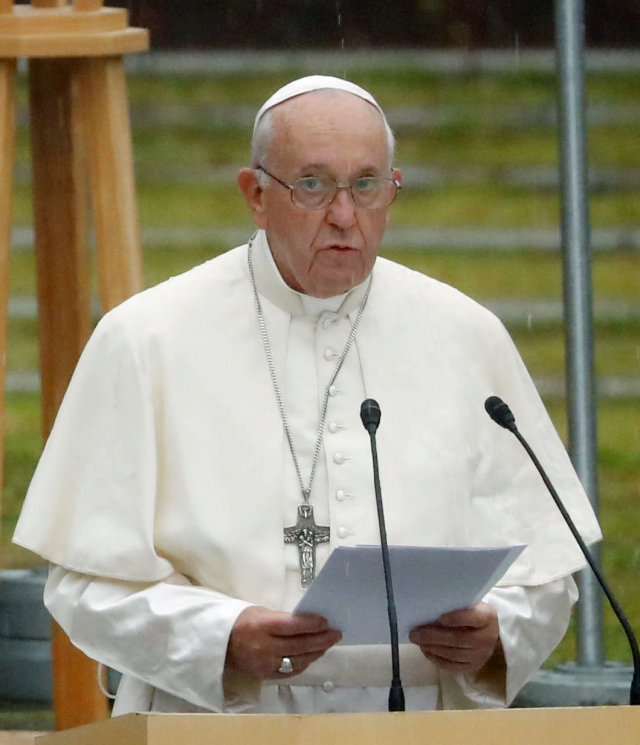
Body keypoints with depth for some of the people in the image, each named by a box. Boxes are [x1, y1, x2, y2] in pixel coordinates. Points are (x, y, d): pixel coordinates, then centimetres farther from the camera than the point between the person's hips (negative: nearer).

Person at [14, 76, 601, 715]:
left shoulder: (466, 339, 14)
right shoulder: (146, 342, 5)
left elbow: (543, 564, 14)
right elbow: (90, 580, 1)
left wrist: (493, 635, -6)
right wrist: (223, 640, -15)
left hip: (428, 729, 3)